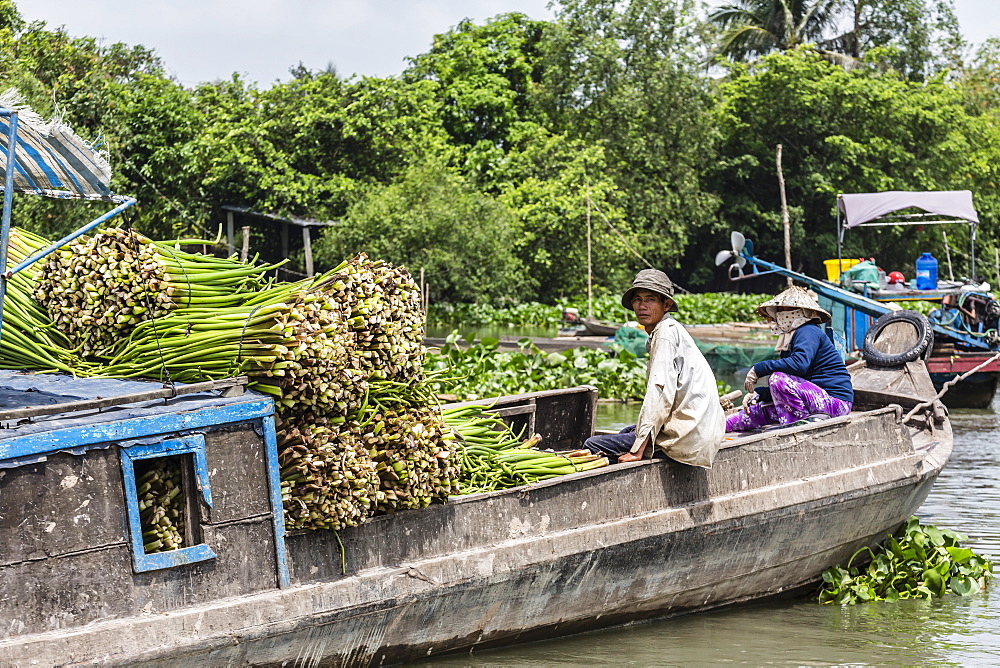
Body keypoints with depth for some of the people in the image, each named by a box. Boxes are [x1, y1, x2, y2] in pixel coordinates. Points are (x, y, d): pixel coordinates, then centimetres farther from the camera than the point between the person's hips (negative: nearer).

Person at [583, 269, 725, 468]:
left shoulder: (666, 332, -14)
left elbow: (660, 392, -22)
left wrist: (638, 450, -23)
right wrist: (642, 428, 15)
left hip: (685, 438, -10)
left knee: (593, 445, -7)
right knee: (626, 432, 34)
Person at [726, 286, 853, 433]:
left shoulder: (808, 332, -10)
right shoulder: (791, 340, 20)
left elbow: (799, 363, -31)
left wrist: (759, 369, -25)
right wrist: (757, 393, 3)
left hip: (835, 402, -10)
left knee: (778, 378, -25)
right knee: (762, 409, 15)